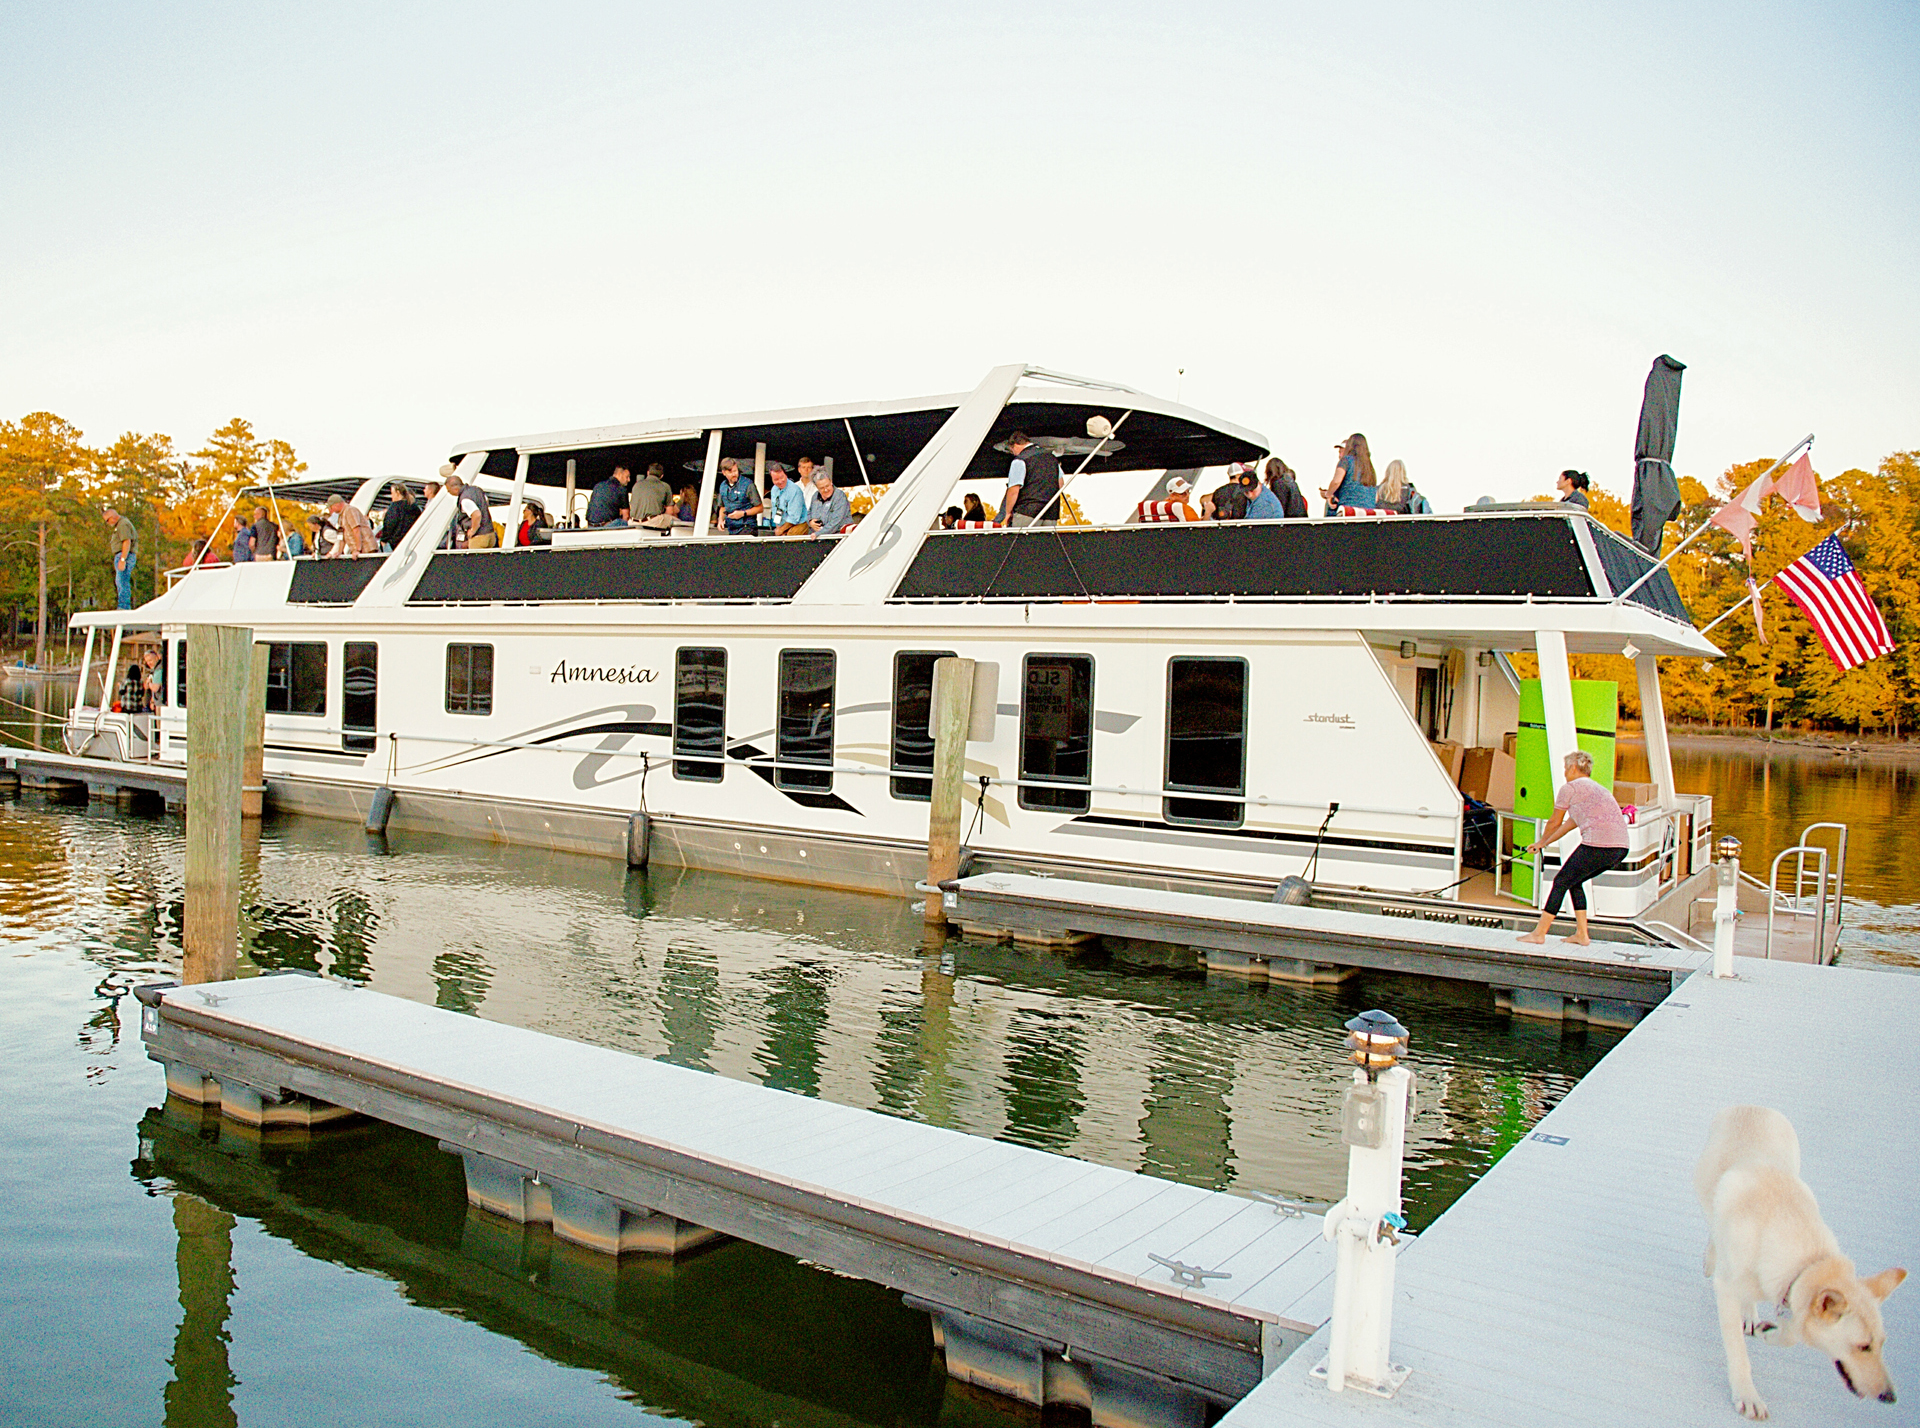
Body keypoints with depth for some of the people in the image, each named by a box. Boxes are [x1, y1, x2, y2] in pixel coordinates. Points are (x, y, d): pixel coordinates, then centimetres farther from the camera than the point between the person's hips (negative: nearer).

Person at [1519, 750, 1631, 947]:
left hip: (1598, 844, -8)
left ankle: (1539, 933, 6)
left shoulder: (1569, 788, 4)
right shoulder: (1597, 788, 29)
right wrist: (1543, 844, 40)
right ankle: (1581, 934, 19)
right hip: (1620, 847, 8)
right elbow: (1570, 823, 35)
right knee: (1574, 882, 21)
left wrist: (1542, 841, 34)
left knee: (1561, 881, 3)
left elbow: (1554, 822, 14)